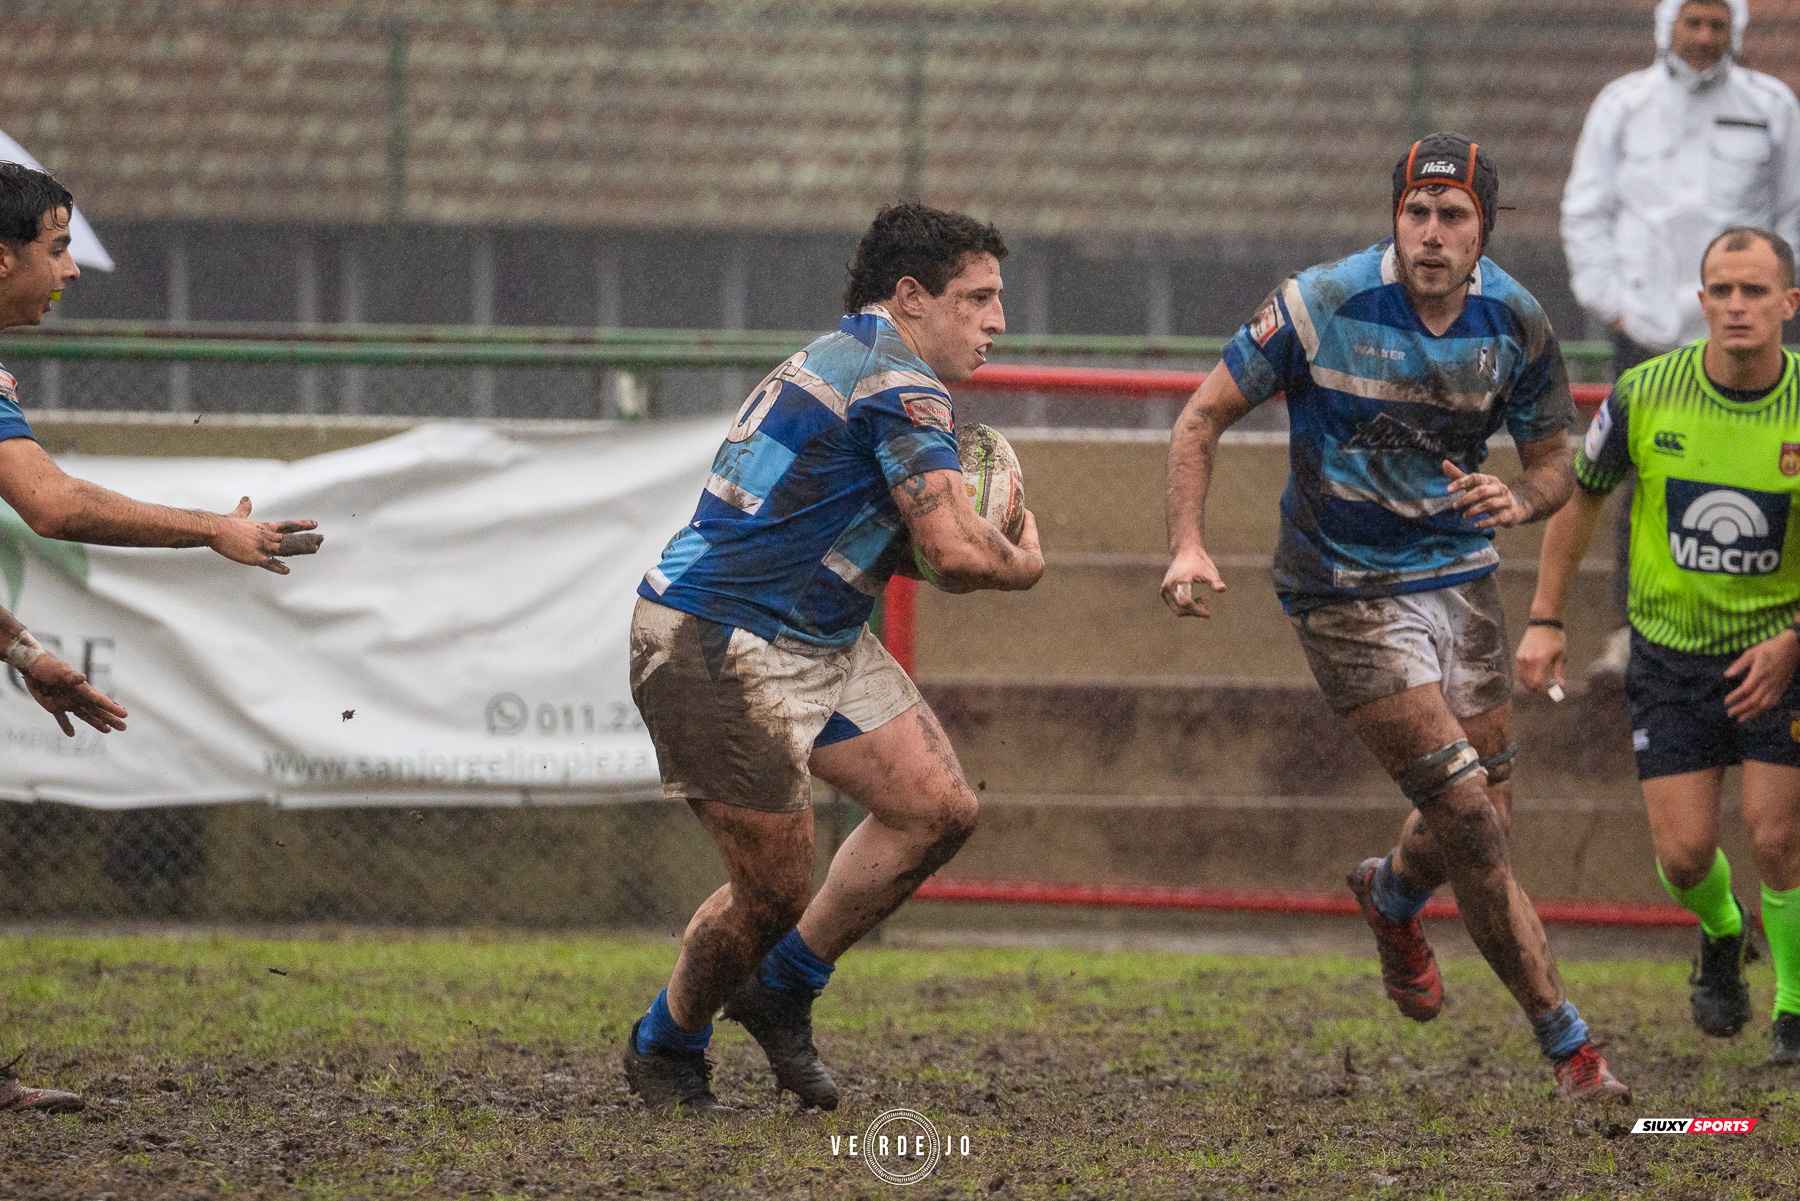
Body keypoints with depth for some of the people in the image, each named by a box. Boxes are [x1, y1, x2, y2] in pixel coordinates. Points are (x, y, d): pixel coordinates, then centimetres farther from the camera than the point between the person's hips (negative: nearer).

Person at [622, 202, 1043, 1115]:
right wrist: (1023, 565, -2)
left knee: (939, 808, 5)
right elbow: (953, 551, -25)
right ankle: (665, 1049, 19)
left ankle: (781, 992, 19)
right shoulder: (899, 382, -17)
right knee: (776, 889, -6)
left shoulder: (845, 360, 16)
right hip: (718, 647, -11)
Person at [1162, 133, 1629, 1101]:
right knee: (1468, 810, -12)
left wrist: (1519, 502, -19)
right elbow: (1203, 417, -7)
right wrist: (1188, 546, -20)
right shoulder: (1323, 305, -17)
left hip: (1458, 573, 5)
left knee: (1485, 810, 7)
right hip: (1346, 590, -5)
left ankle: (1393, 897, 45)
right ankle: (1567, 1042, -2)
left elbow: (1553, 464, 6)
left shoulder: (1516, 323, -6)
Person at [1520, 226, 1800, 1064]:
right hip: (1670, 649, 1)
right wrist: (1545, 619, 4)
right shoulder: (1645, 394, -12)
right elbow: (1581, 492, 5)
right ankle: (1720, 935, 32)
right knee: (1684, 853, -4)